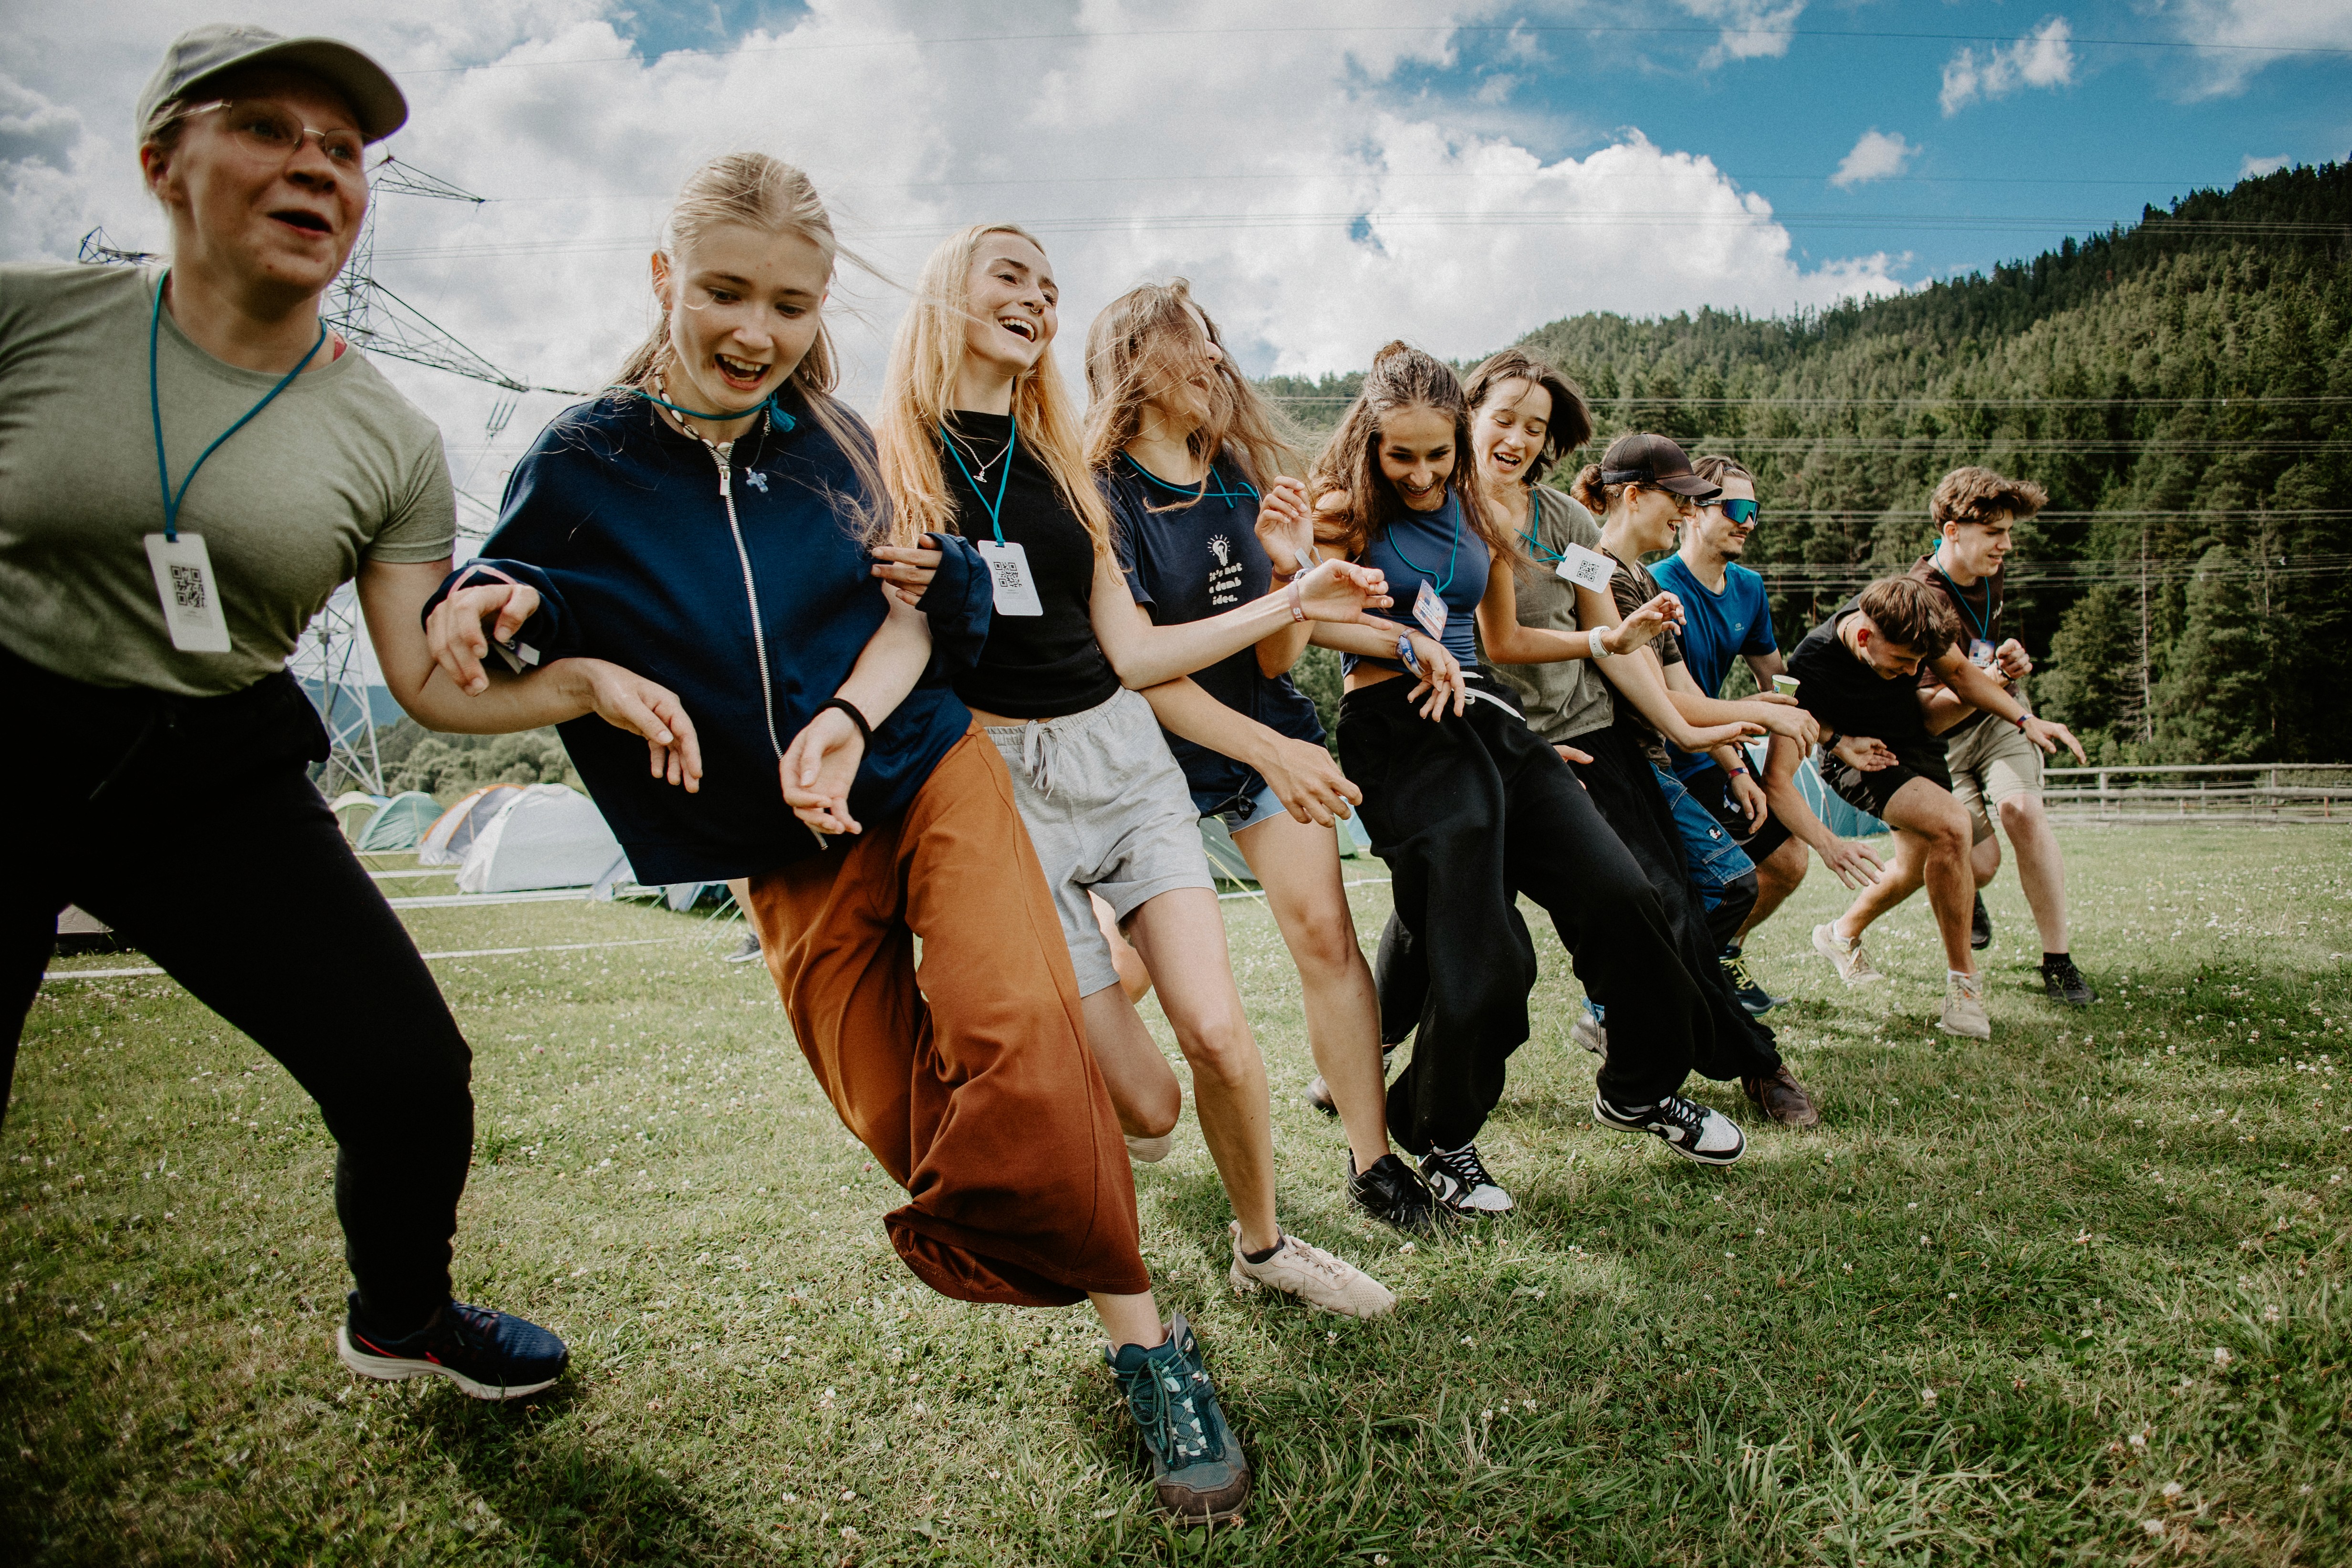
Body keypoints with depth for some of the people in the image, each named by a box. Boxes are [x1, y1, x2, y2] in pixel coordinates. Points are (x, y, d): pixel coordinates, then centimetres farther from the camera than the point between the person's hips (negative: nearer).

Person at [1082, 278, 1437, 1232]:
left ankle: (1371, 1159, 1)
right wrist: (1271, 751, -27)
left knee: (1323, 928, -8)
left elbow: (1277, 660, -2)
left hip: (1267, 724, 4)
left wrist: (1290, 558, -20)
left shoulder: (1243, 481, 1)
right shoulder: (1101, 496, -15)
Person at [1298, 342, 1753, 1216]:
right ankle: (1440, 1139, 17)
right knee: (1478, 957, -10)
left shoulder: (1476, 513, 17)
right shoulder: (1347, 511, 0)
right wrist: (1411, 646, -16)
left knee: (1618, 893, -1)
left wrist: (1608, 639, 17)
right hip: (1397, 729, -6)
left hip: (1483, 720, 6)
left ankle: (1641, 1088, 24)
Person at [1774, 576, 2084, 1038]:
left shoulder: (1912, 622, -25)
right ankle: (1962, 979, -11)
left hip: (1917, 743, 6)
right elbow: (1777, 779, -38)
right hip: (1857, 757, -6)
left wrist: (2025, 720, -10)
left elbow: (1957, 670, -1)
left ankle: (1844, 933, 47)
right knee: (1951, 825, -28)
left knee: (1918, 866, 18)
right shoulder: (1810, 667, -38)